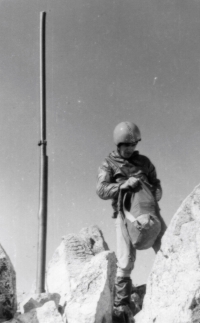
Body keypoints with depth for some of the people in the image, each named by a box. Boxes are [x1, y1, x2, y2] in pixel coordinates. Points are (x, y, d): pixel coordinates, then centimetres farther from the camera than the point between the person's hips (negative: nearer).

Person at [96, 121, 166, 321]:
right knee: (125, 261, -5)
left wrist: (156, 193, -3)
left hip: (149, 211, 3)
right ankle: (121, 305, 8)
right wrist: (123, 185, -19)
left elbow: (156, 183, 20)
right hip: (126, 214, -3)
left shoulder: (144, 162, 17)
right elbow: (101, 190, -5)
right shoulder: (108, 165, 7)